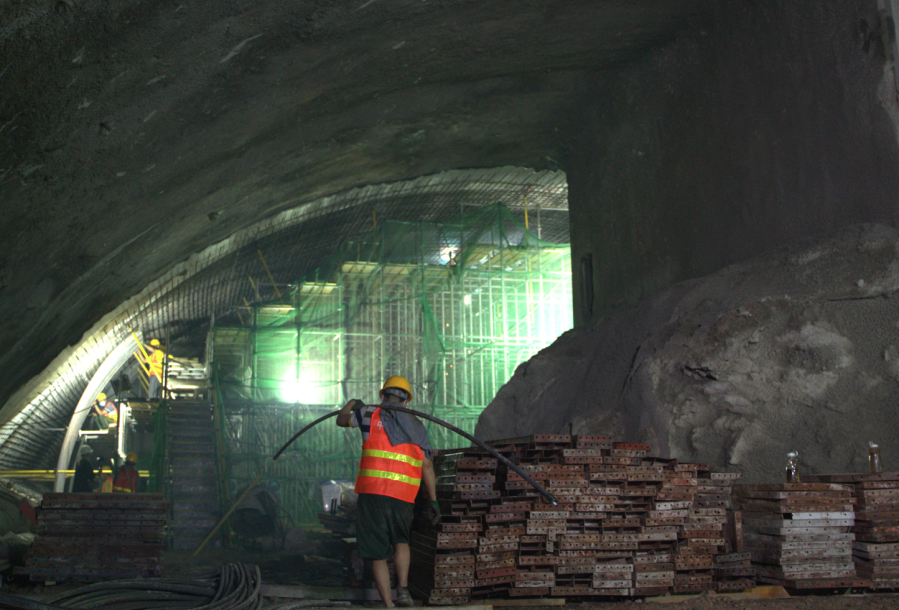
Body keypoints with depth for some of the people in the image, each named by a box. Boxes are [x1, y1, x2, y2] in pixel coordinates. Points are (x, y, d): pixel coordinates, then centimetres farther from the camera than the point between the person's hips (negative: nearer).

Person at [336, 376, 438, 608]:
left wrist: (351, 404, 42)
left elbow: (342, 420, 23)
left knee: (378, 553, 4)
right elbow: (427, 465, 11)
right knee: (401, 541, 25)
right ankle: (403, 588, 5)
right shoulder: (417, 426, 15)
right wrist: (432, 499, 13)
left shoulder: (371, 414, 7)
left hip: (373, 491, -2)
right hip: (404, 494, 3)